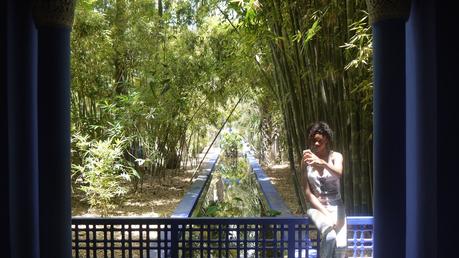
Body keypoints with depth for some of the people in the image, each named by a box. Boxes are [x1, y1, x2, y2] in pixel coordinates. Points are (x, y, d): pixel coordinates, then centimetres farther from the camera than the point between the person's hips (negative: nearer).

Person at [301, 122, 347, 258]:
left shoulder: (336, 156, -4)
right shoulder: (306, 160, -2)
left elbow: (339, 174, -29)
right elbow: (307, 193, -4)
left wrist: (323, 163, -50)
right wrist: (325, 213, -15)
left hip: (335, 206, 1)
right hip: (316, 207, -1)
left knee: (341, 244, -22)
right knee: (330, 236, -30)